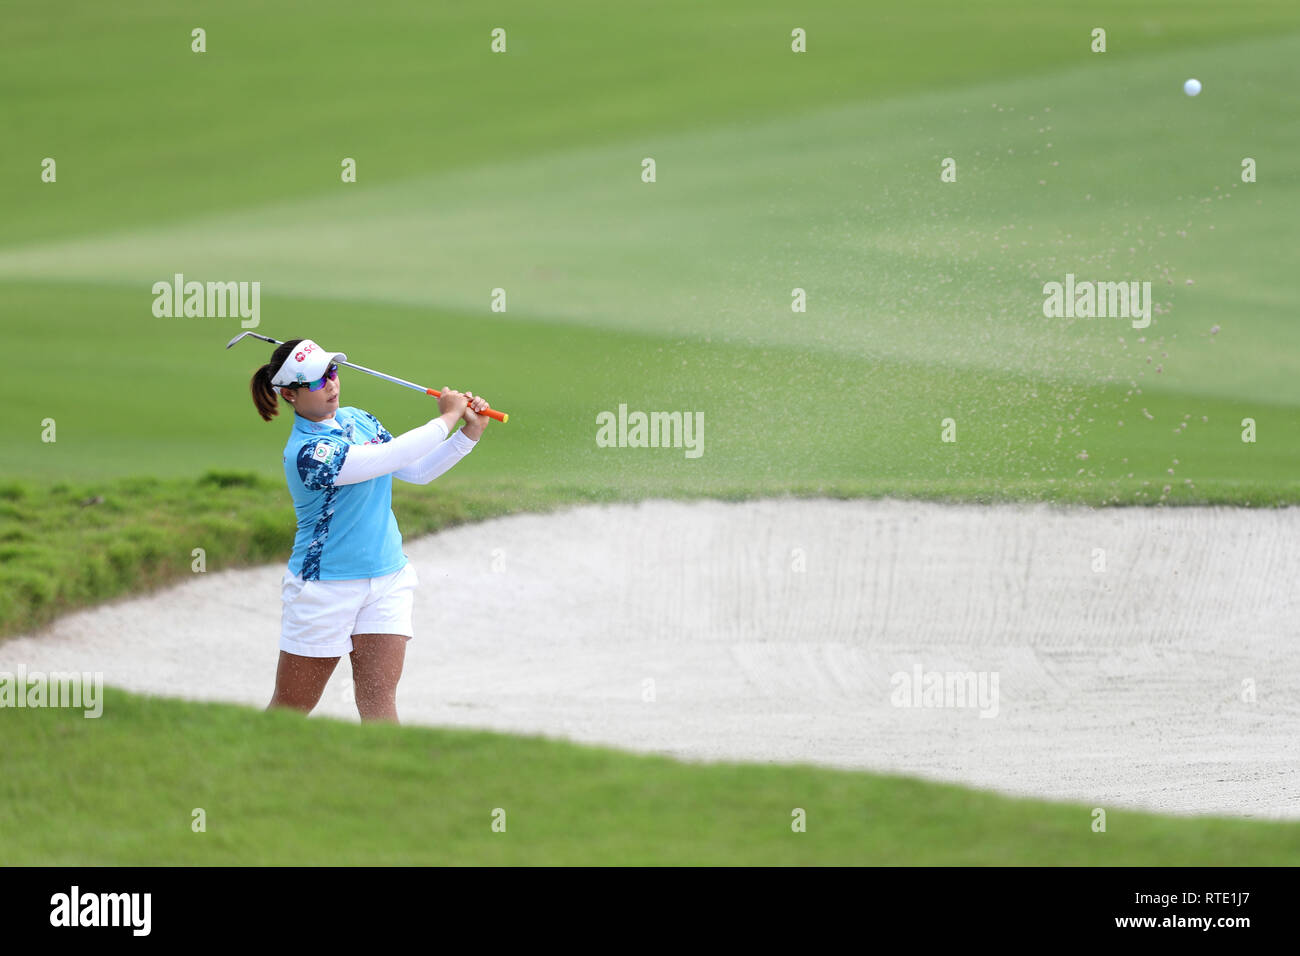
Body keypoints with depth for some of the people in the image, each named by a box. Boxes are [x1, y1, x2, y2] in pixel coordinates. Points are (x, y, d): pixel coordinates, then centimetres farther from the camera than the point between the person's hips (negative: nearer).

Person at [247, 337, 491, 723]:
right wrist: (446, 419, -16)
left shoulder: (358, 420, 5)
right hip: (325, 588, -6)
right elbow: (386, 458, -27)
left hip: (387, 580, 6)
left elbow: (417, 471, 12)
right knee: (290, 709, 4)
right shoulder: (305, 452, -21)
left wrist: (469, 434, -1)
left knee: (378, 703, -4)